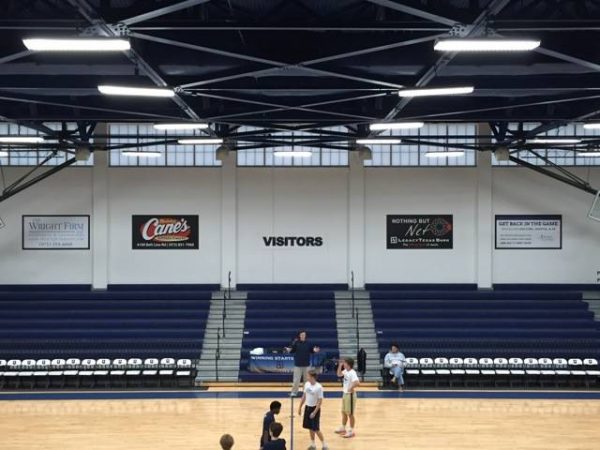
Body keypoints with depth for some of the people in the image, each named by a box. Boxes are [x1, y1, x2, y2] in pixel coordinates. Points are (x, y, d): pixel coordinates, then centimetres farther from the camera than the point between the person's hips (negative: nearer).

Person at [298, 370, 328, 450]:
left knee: (316, 429, -3)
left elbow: (320, 401, -17)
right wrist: (300, 407, 13)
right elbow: (304, 396, 12)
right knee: (310, 428, 13)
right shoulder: (307, 384, 0)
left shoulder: (319, 387, -20)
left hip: (315, 408, -6)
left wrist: (314, 412, -20)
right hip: (307, 407, 6)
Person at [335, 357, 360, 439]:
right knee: (344, 412, 20)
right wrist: (340, 366, 6)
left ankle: (351, 431, 10)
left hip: (350, 395, -9)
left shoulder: (352, 373, -25)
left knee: (350, 414, 1)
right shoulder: (345, 371, 3)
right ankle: (343, 428, 34)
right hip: (345, 394, 9)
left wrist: (351, 388, -25)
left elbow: (357, 383, -37)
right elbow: (339, 374, 20)